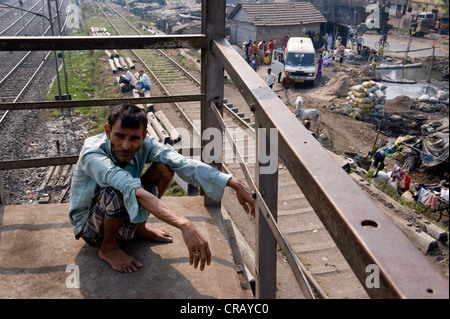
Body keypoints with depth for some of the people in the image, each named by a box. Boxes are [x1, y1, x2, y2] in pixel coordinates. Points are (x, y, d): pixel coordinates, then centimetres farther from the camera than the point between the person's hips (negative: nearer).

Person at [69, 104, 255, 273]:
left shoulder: (144, 145, -17)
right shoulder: (92, 153, -34)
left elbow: (184, 164, -29)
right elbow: (133, 190, -49)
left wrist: (234, 183, -41)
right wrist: (184, 225, -61)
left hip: (124, 218, 5)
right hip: (89, 226, -5)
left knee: (164, 167, -15)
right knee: (117, 190, -38)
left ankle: (139, 228, 6)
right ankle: (108, 247, -9)